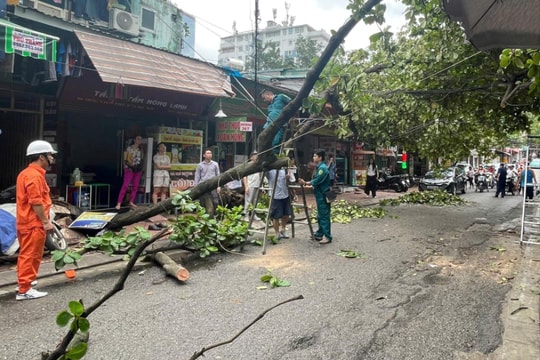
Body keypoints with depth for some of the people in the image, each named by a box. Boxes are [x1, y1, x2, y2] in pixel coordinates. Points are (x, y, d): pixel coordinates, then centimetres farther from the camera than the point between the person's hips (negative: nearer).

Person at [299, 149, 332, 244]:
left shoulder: (323, 168, -16)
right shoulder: (318, 167, 14)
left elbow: (317, 181, -20)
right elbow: (315, 181, 14)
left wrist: (305, 183, -13)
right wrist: (306, 183, 4)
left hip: (323, 196, -10)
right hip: (319, 195, 10)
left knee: (324, 216, -6)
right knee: (320, 216, 16)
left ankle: (327, 237, -2)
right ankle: (319, 234, 24)